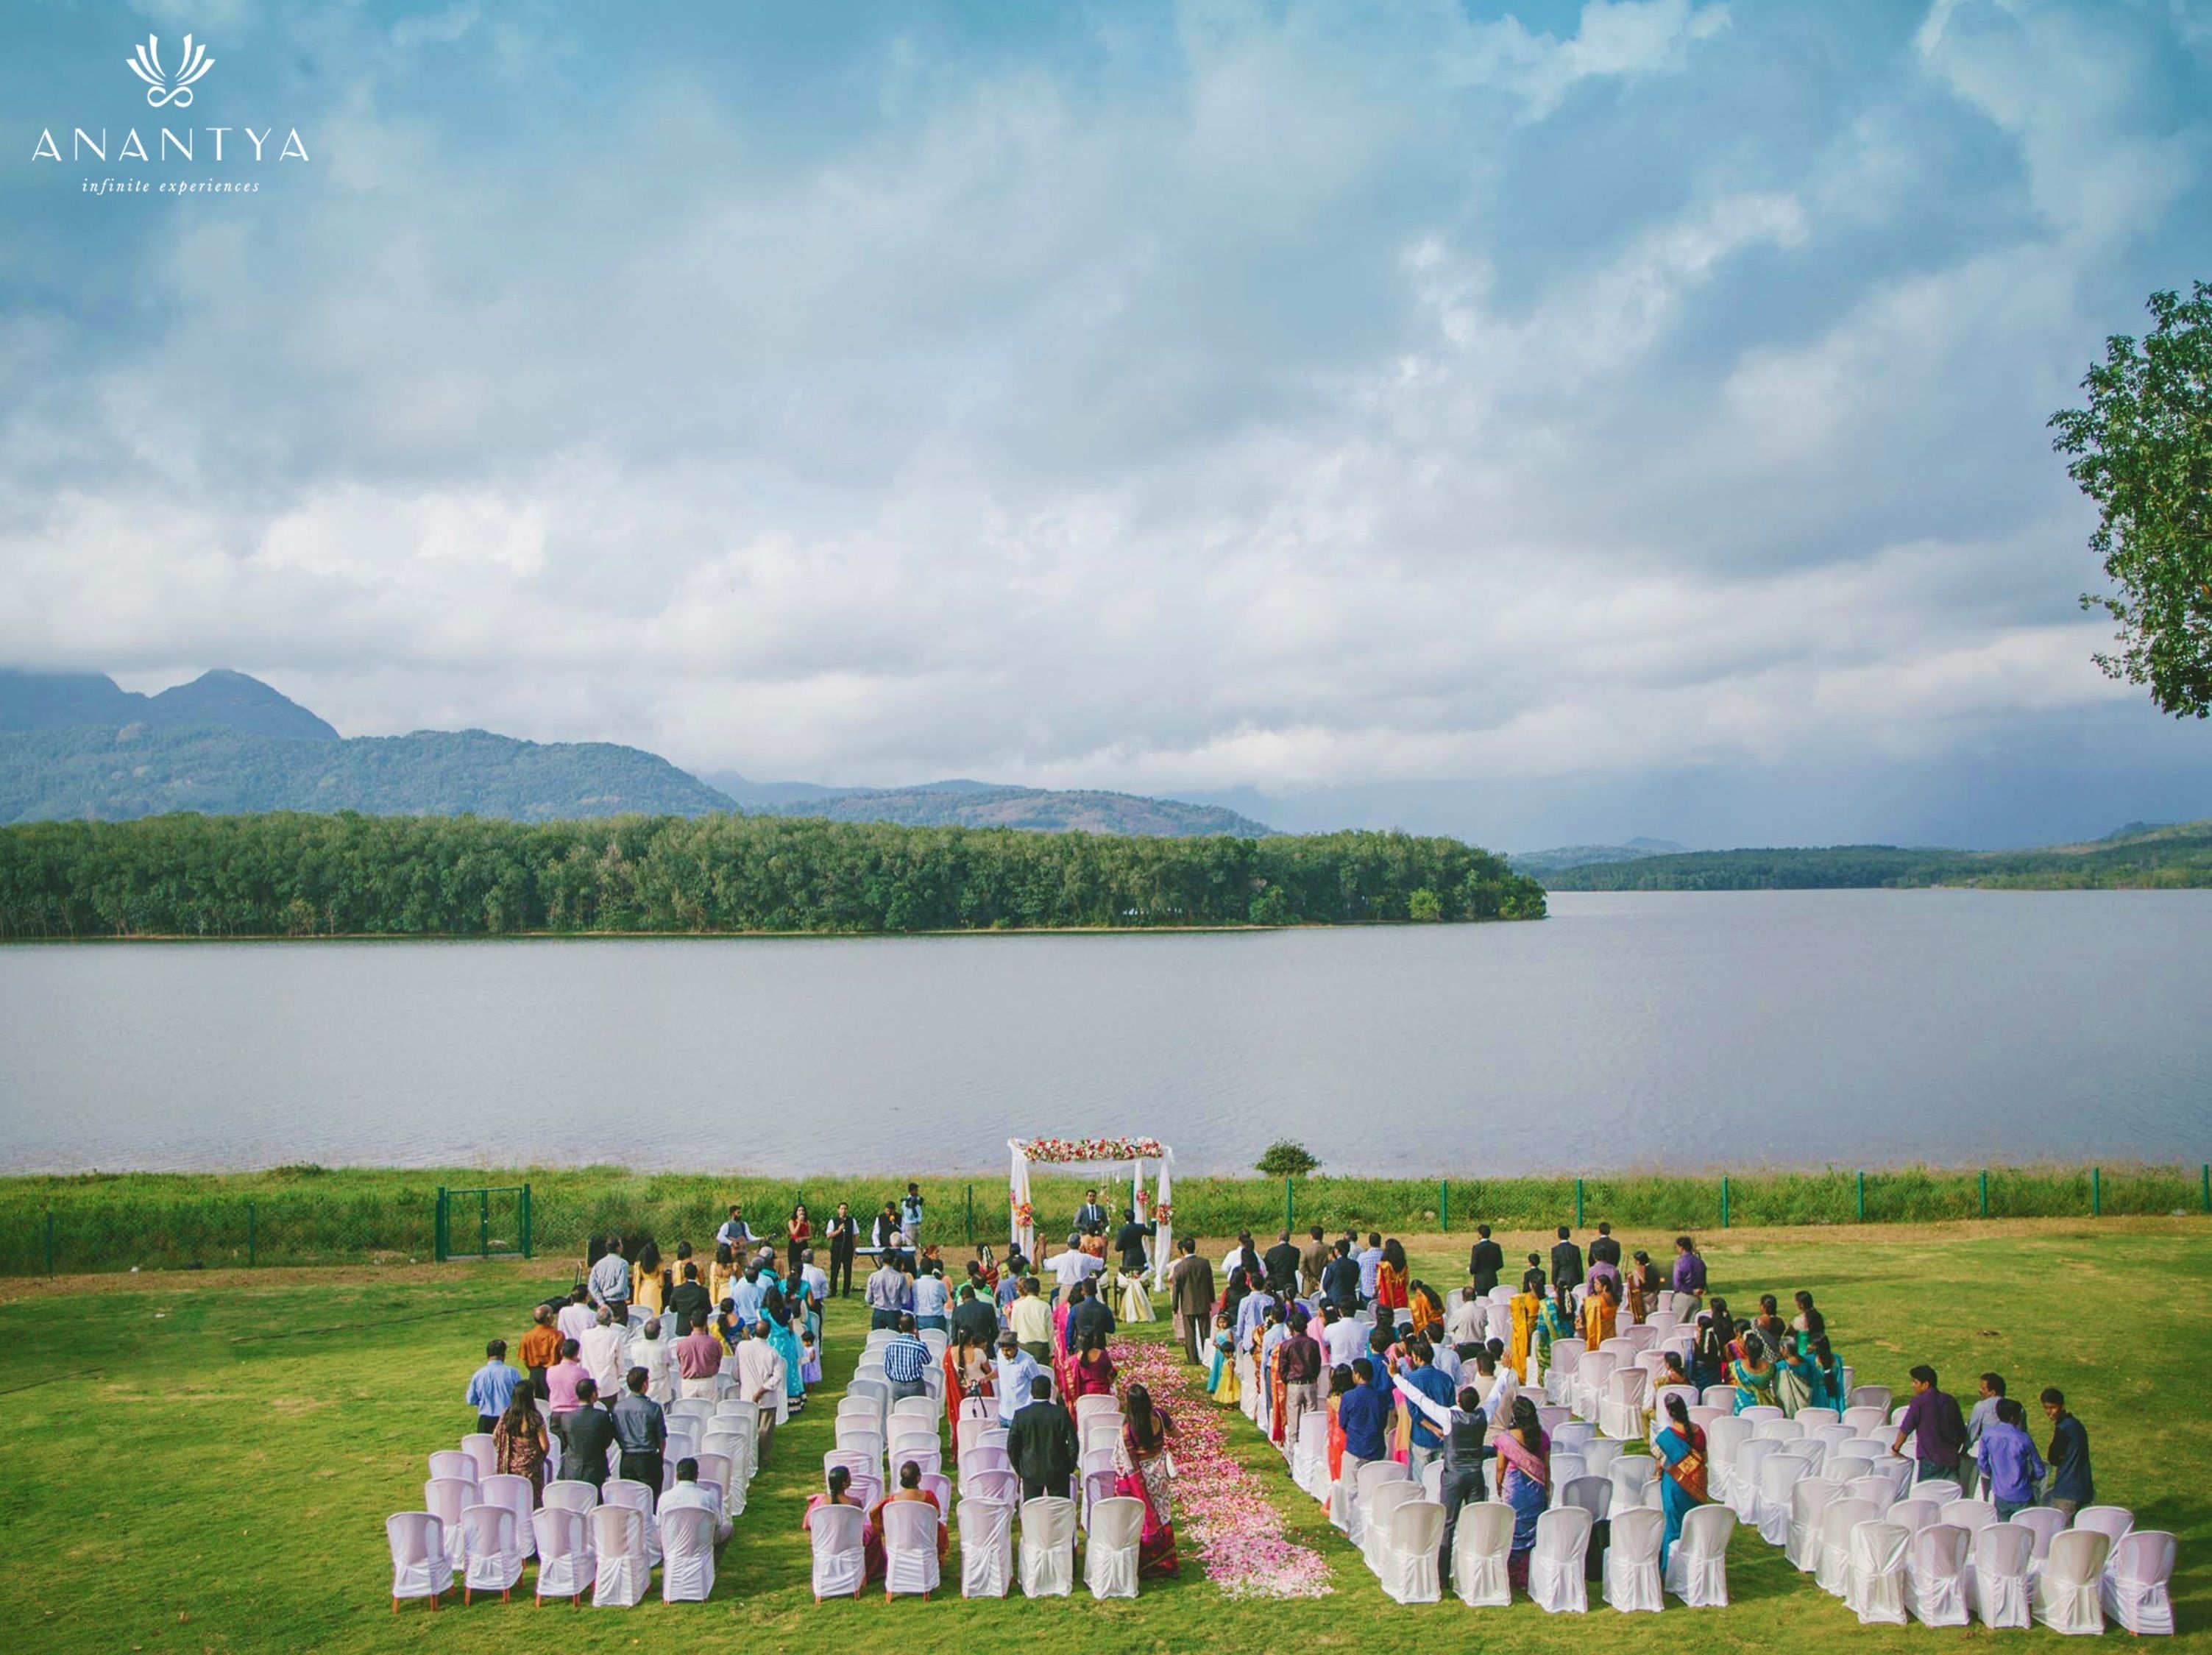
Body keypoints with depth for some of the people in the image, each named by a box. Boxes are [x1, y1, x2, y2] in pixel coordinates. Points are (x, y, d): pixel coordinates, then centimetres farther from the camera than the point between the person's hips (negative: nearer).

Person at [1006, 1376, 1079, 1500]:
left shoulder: (1021, 1415, -9)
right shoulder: (1061, 1413, -10)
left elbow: (1012, 1446, -4)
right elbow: (1073, 1444, -8)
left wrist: (1019, 1469, 9)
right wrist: (1070, 1467, 7)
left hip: (1031, 1473, 0)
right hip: (1058, 1473, 0)